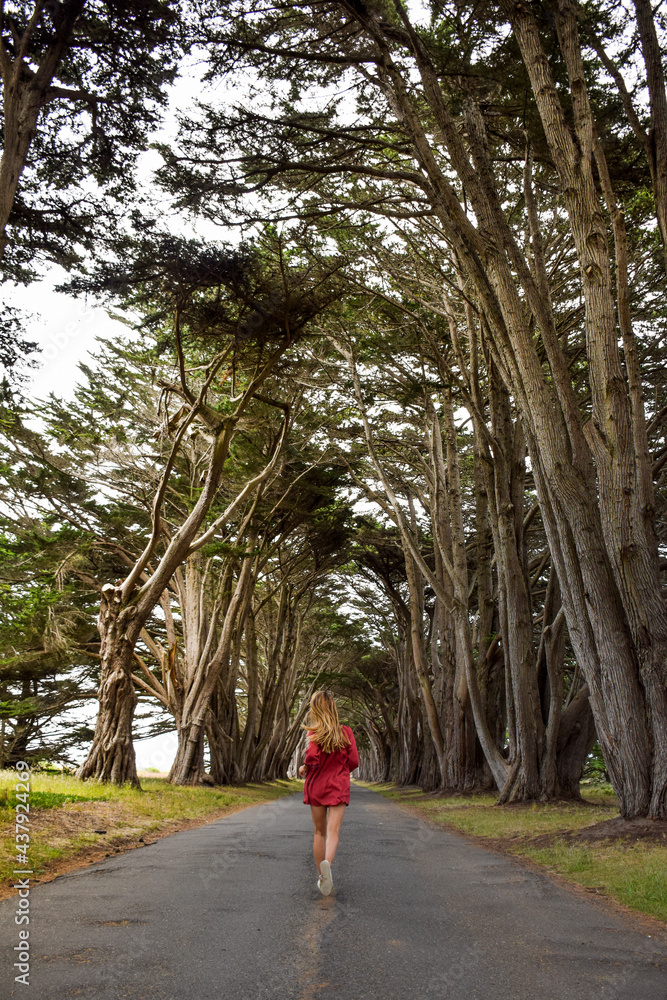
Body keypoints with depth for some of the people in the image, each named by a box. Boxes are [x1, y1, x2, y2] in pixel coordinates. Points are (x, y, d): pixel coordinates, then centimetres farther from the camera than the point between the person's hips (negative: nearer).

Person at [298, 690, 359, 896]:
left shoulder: (315, 733, -10)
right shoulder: (346, 732, -3)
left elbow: (312, 757, -23)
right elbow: (354, 761, -2)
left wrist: (304, 768, -2)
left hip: (316, 785, 0)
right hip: (339, 786, 0)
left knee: (319, 832, 13)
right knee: (333, 831, -7)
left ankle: (322, 876, 20)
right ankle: (327, 863, -35)